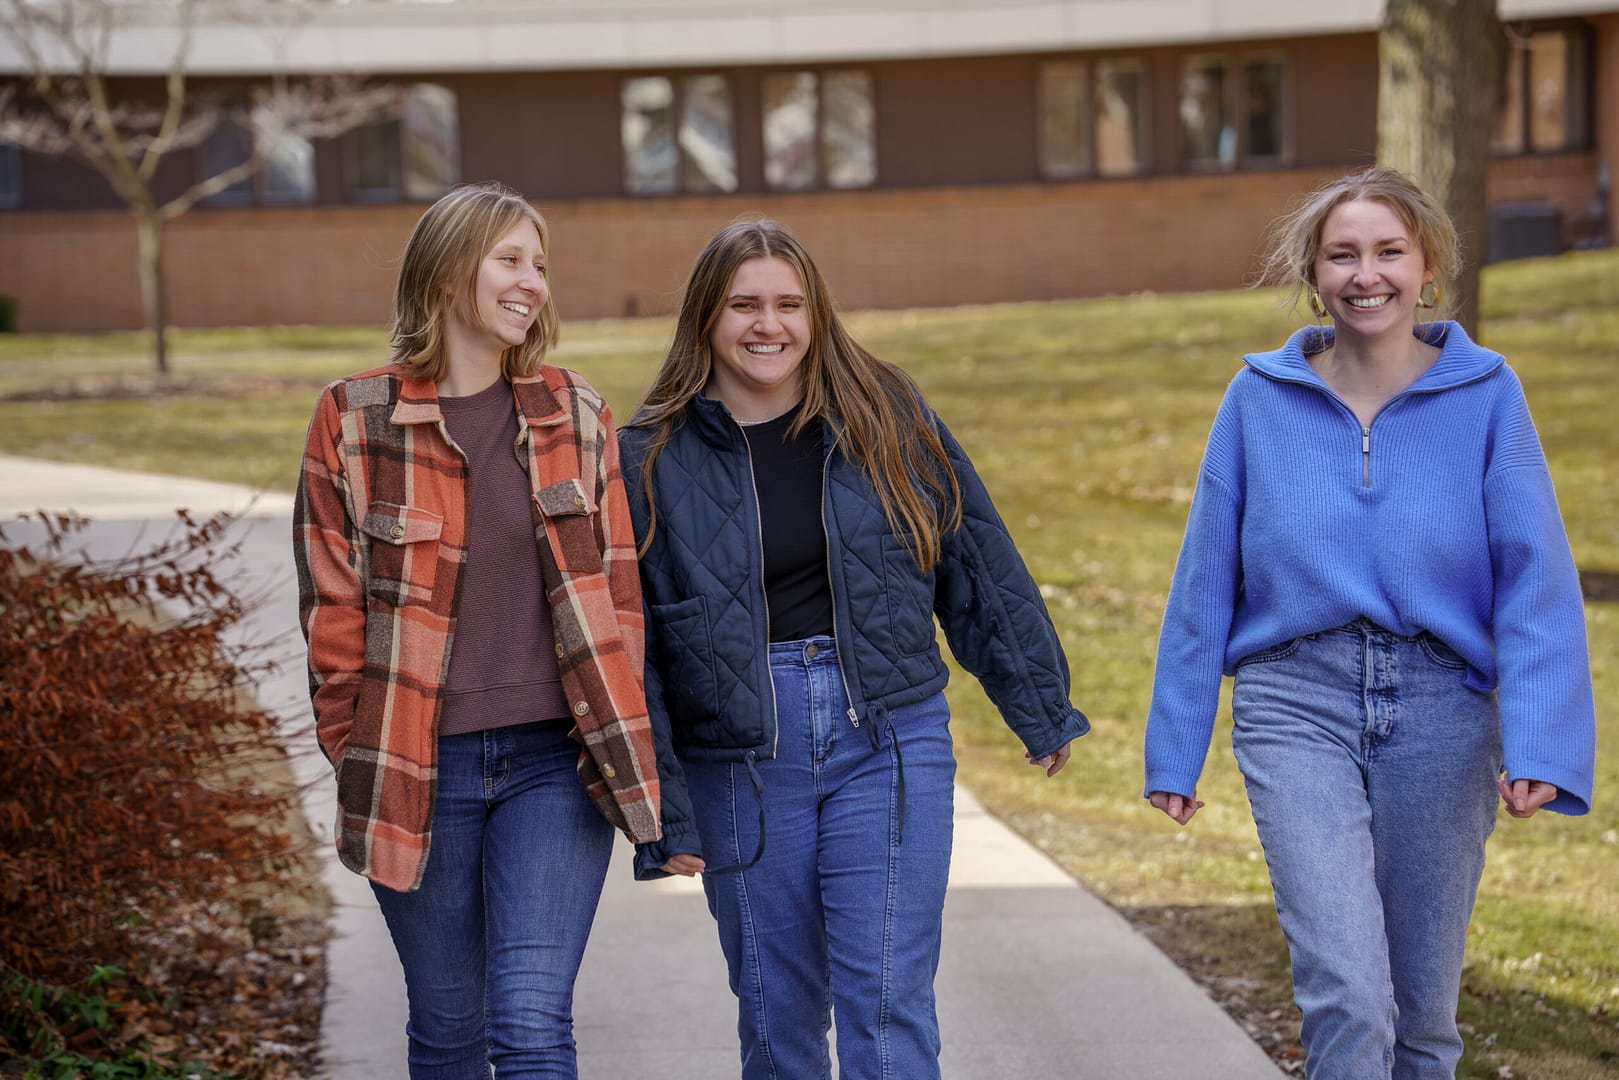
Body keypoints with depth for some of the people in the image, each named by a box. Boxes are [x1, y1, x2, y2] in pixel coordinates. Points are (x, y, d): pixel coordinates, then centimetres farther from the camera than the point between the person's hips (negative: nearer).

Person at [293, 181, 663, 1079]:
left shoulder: (574, 415, 6)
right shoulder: (354, 420, -1)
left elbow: (614, 589, 10)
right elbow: (332, 606, 1)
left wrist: (618, 744, 5)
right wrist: (359, 758, -1)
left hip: (554, 763, 1)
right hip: (418, 772, 0)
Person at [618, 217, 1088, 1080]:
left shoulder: (886, 418, 3)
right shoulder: (654, 458, 0)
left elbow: (979, 566, 10)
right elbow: (627, 648, 0)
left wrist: (1040, 708, 15)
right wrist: (659, 810, -2)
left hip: (887, 741, 0)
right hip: (739, 764, 1)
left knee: (888, 1008, -6)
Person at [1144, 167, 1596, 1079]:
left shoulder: (1485, 395, 0)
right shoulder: (1262, 399, 4)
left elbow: (1536, 581, -6)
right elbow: (1205, 588, 9)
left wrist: (1542, 742, -19)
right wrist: (1174, 752, 10)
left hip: (1440, 707, 1)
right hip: (1296, 705, -1)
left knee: (1422, 1007, 10)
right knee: (1348, 995, -17)